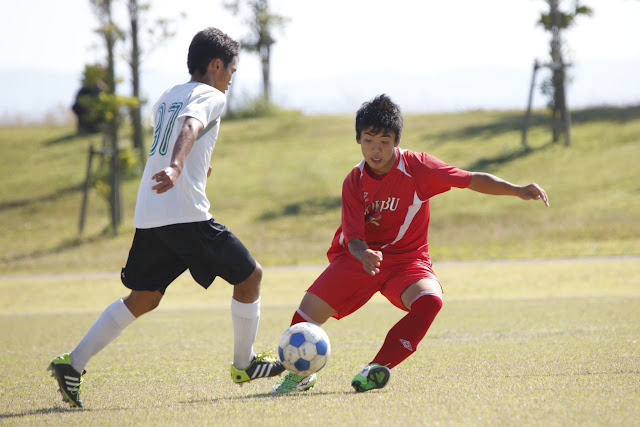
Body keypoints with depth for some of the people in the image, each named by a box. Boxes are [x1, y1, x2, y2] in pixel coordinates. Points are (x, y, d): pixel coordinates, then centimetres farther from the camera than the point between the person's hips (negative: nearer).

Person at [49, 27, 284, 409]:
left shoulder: (167, 98, 22)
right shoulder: (211, 96, -2)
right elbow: (190, 127, -24)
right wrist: (176, 167, -42)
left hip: (149, 216, 8)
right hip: (187, 214, -8)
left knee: (143, 299, 13)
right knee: (249, 275, 8)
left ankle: (73, 363, 4)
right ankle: (244, 364, 16)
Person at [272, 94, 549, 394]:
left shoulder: (417, 166, -13)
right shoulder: (354, 183, -8)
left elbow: (473, 180, -9)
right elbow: (354, 238, -14)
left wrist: (518, 190, -21)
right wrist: (363, 254, -39)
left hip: (406, 259, -1)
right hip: (360, 257, 1)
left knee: (429, 301, -34)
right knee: (310, 309, -15)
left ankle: (379, 368, -24)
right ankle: (300, 373, 15)